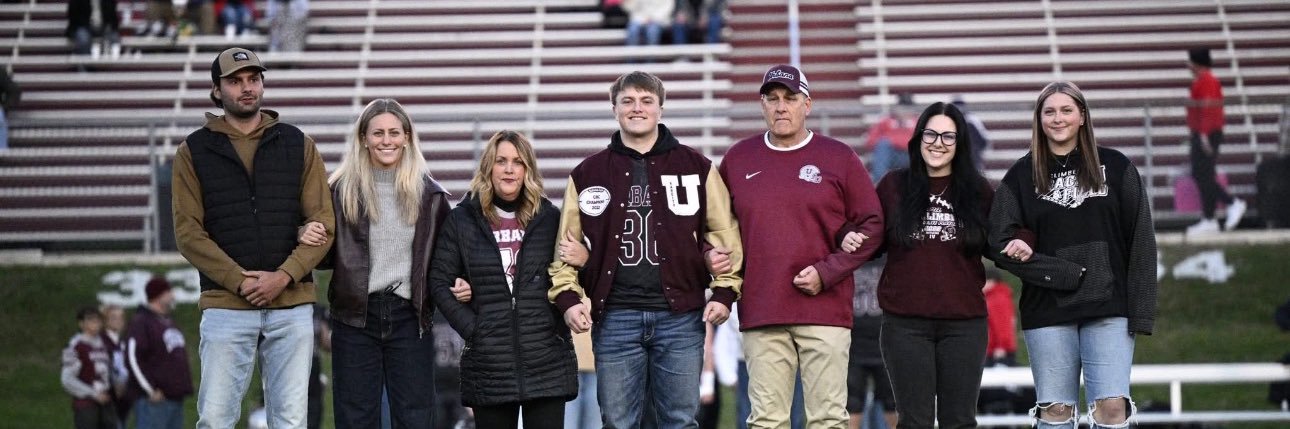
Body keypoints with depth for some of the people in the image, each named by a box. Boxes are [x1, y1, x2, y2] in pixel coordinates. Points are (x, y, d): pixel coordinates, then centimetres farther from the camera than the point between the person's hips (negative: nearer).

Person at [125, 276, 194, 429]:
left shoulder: (169, 323, 20)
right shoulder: (142, 322, -9)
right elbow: (133, 358, -18)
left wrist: (184, 387, 17)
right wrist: (151, 389, -18)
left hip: (175, 398, 9)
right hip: (155, 399, -9)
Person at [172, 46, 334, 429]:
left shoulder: (298, 145, 10)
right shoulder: (194, 151, 6)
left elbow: (323, 224, 3)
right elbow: (188, 231, -2)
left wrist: (284, 276, -11)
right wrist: (239, 281, -13)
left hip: (293, 306, 1)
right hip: (225, 307, -1)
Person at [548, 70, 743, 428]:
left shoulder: (696, 167, 8)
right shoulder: (588, 174, 10)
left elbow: (724, 233, 8)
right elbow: (568, 243, 10)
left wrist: (724, 291, 0)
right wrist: (568, 297, -1)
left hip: (680, 317, -1)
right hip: (615, 319, 1)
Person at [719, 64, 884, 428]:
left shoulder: (839, 157, 4)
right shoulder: (737, 159, 11)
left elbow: (871, 225, 3)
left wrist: (826, 272, -7)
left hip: (825, 312, -2)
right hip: (761, 315, 2)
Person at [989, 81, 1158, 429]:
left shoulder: (1115, 167, 5)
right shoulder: (1022, 175, 5)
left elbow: (1140, 240, 3)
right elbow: (1001, 243, -3)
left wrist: (1141, 309, -4)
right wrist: (1062, 273, -13)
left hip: (1109, 308, 0)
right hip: (1047, 311, 1)